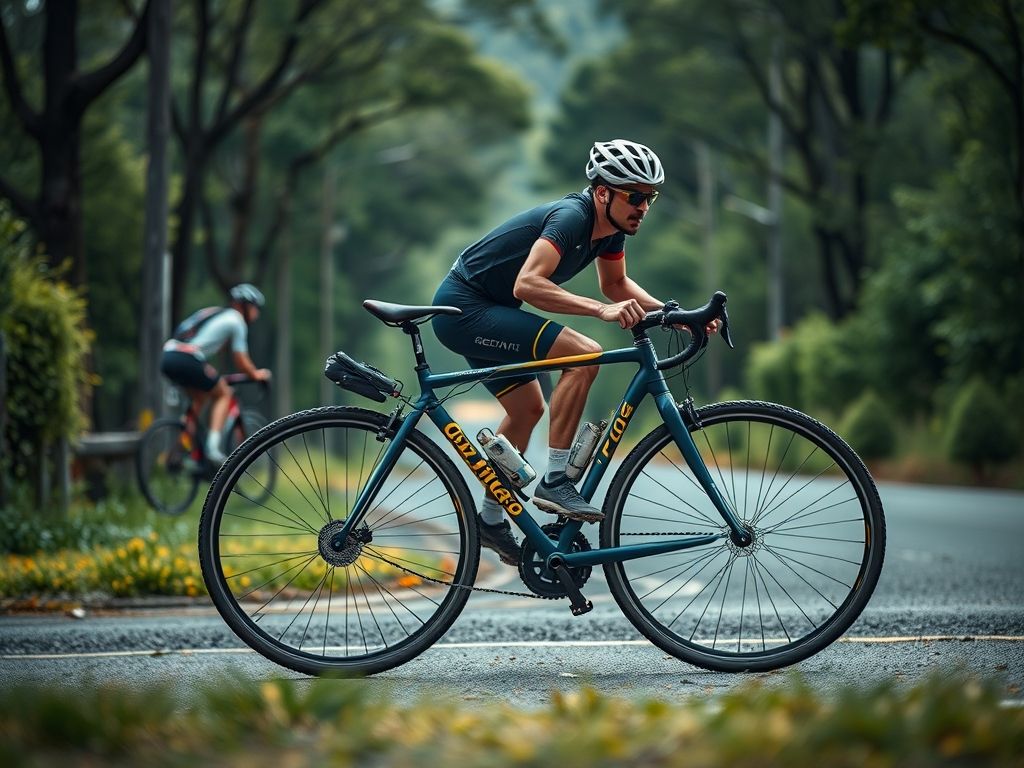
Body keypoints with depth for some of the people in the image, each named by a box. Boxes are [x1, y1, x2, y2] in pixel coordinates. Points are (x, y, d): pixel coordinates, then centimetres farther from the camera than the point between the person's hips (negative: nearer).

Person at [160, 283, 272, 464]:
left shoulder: (212, 312, 29)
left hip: (168, 356, 8)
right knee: (223, 394, 10)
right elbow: (240, 360, 7)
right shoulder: (236, 320, 7)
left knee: (199, 398, 26)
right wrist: (256, 374, 24)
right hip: (187, 360, -8)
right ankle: (213, 447, -4)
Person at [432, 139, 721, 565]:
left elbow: (615, 283, 19)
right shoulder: (572, 216, -25)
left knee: (528, 408, 21)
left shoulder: (611, 225, 2)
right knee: (583, 354, -21)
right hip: (463, 309, -10)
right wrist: (603, 310, -42)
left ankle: (490, 520, 35)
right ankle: (554, 481, -16)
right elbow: (527, 284, -37)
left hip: (483, 310, 10)